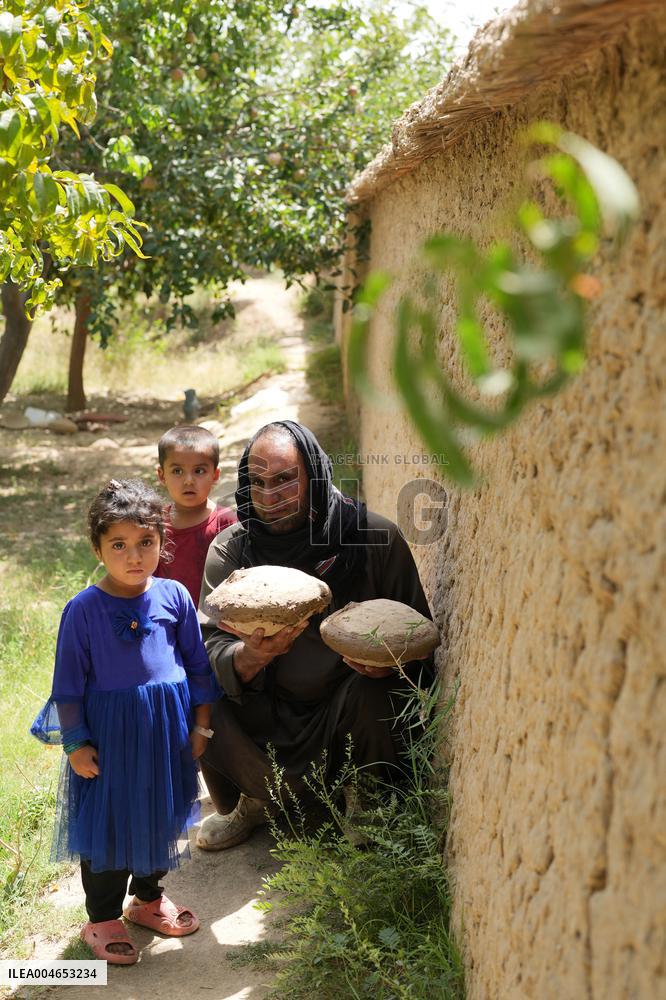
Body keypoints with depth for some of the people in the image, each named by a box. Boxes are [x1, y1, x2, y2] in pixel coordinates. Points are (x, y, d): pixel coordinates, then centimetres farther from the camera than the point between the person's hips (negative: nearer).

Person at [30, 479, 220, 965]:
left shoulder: (174, 596, -5)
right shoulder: (84, 609, -12)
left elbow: (199, 665, 5)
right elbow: (68, 684, -6)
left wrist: (201, 725, 6)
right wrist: (75, 743, -7)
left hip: (167, 733, 3)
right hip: (108, 735, -3)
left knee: (161, 817, 18)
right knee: (107, 826, 8)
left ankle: (149, 897, 41)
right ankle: (103, 918, 27)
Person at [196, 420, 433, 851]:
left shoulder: (375, 537, -12)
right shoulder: (228, 550, -6)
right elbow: (211, 645, -13)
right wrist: (248, 657, -36)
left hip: (344, 710, -2)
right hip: (266, 714, 3)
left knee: (370, 694, -33)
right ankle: (249, 802, 9)